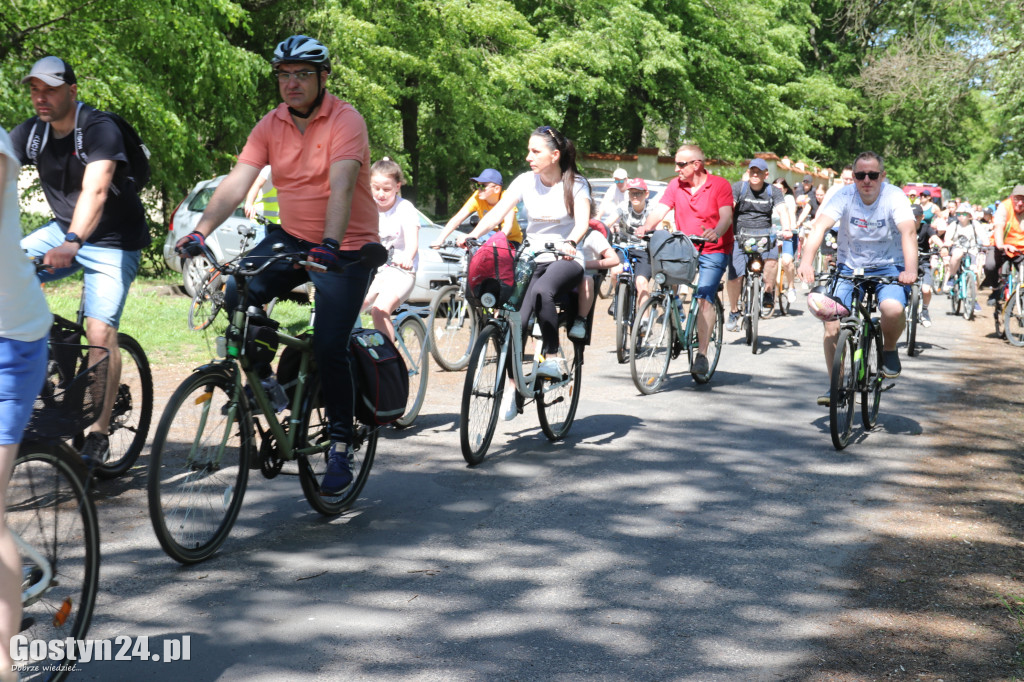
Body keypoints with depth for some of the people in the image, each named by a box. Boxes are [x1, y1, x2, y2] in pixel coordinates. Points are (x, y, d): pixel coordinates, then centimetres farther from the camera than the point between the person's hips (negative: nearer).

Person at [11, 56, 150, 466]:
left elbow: (94, 191, -35)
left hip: (113, 241, -6)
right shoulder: (30, 133, -3)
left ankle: (98, 434, -10)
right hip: (63, 231, 6)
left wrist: (71, 244, -50)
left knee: (101, 331, -17)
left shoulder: (100, 129, -21)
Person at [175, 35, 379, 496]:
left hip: (345, 247, -5)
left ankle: (340, 446, 4)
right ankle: (260, 382, 4)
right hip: (292, 238, 5)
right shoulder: (271, 126, 1)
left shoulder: (345, 121, -15)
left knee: (328, 348, -13)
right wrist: (200, 231, -22)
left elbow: (341, 186, -29)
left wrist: (330, 245, -44)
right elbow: (237, 181, -8)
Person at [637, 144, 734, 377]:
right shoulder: (676, 185, 5)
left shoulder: (720, 185, -6)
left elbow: (726, 216, -18)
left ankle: (702, 354, -18)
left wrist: (716, 232, -40)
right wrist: (647, 226, -27)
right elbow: (660, 210, -5)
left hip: (713, 251, -5)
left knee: (704, 298, -19)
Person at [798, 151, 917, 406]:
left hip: (888, 268, -2)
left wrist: (910, 270, -48)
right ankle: (834, 385, 2)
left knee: (893, 309, -31)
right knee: (832, 323, -14)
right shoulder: (844, 196, -11)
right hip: (850, 268, 2)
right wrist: (806, 261, -44)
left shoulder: (895, 197, -14)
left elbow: (908, 231, -30)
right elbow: (820, 226, -25)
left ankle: (889, 349, 2)